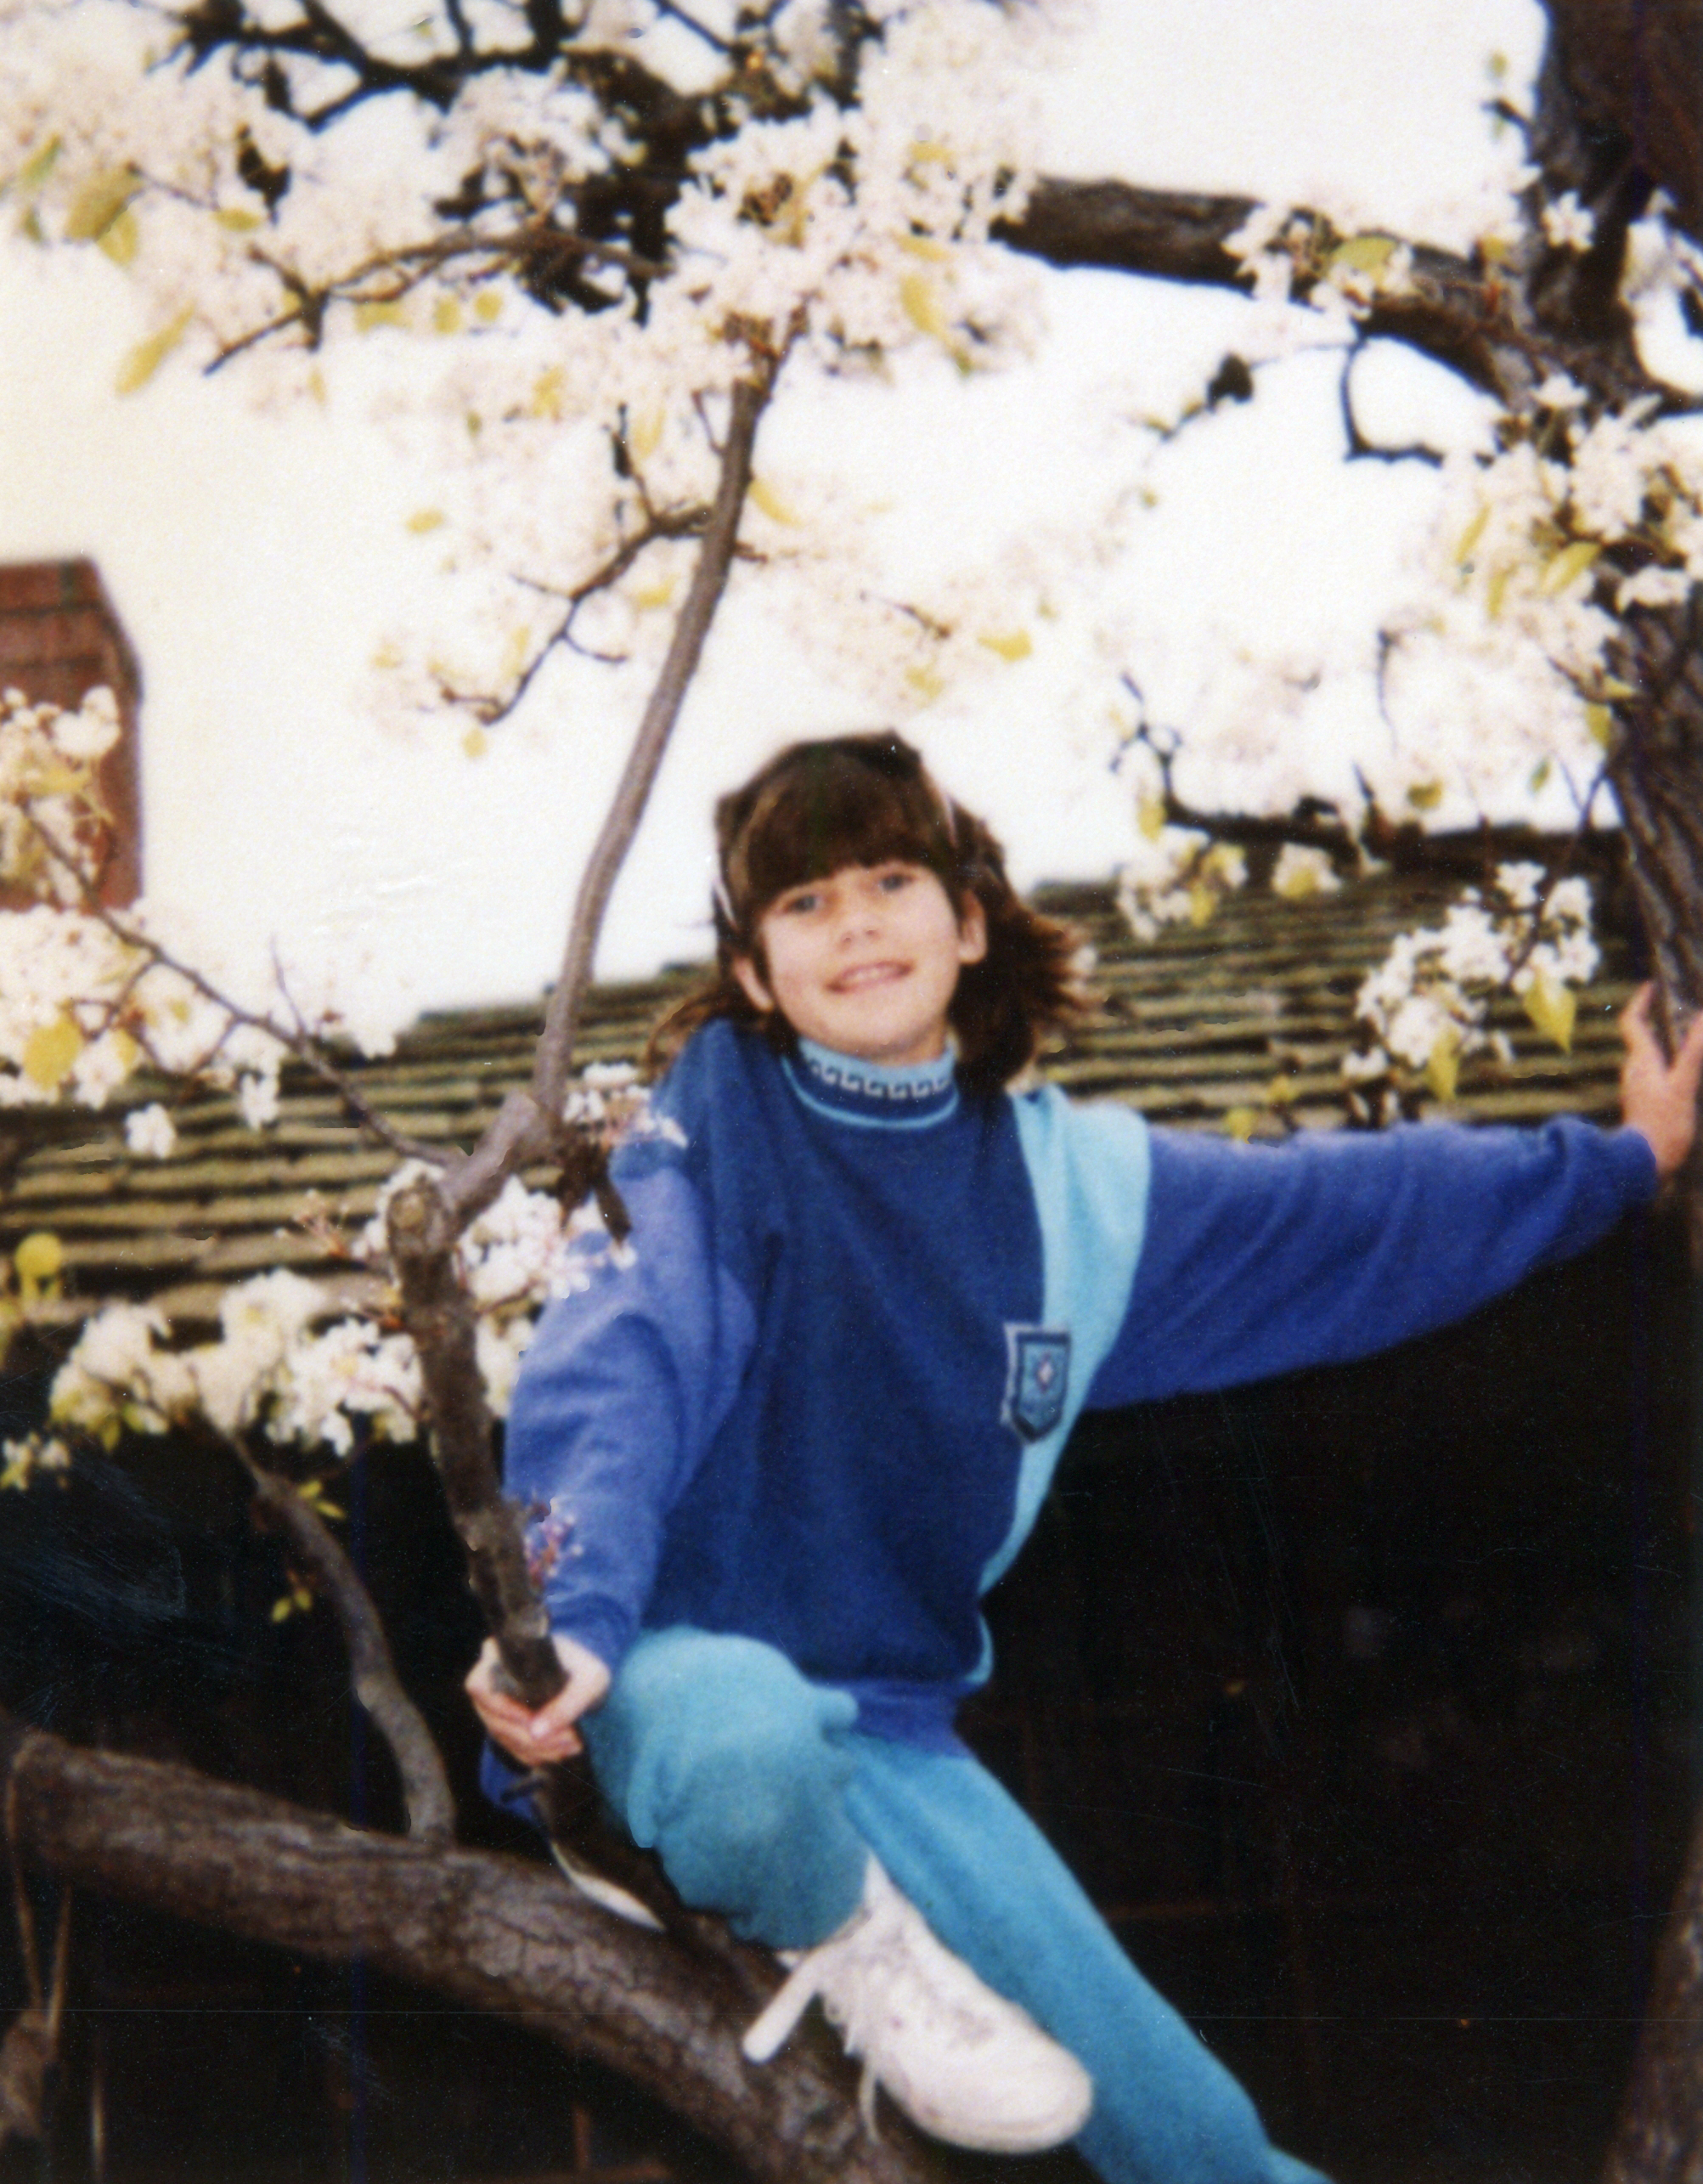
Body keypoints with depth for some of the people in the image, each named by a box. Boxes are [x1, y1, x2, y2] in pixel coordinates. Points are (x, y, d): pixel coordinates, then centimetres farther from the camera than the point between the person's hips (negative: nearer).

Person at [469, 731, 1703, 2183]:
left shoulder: (1071, 1181, 6)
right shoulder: (726, 1116, -8)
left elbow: (1365, 1214, 17)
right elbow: (624, 1363, -20)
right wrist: (574, 1612, -37)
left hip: (893, 1728, 4)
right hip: (694, 1672, -4)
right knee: (752, 1744, -41)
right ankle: (847, 1944, -6)